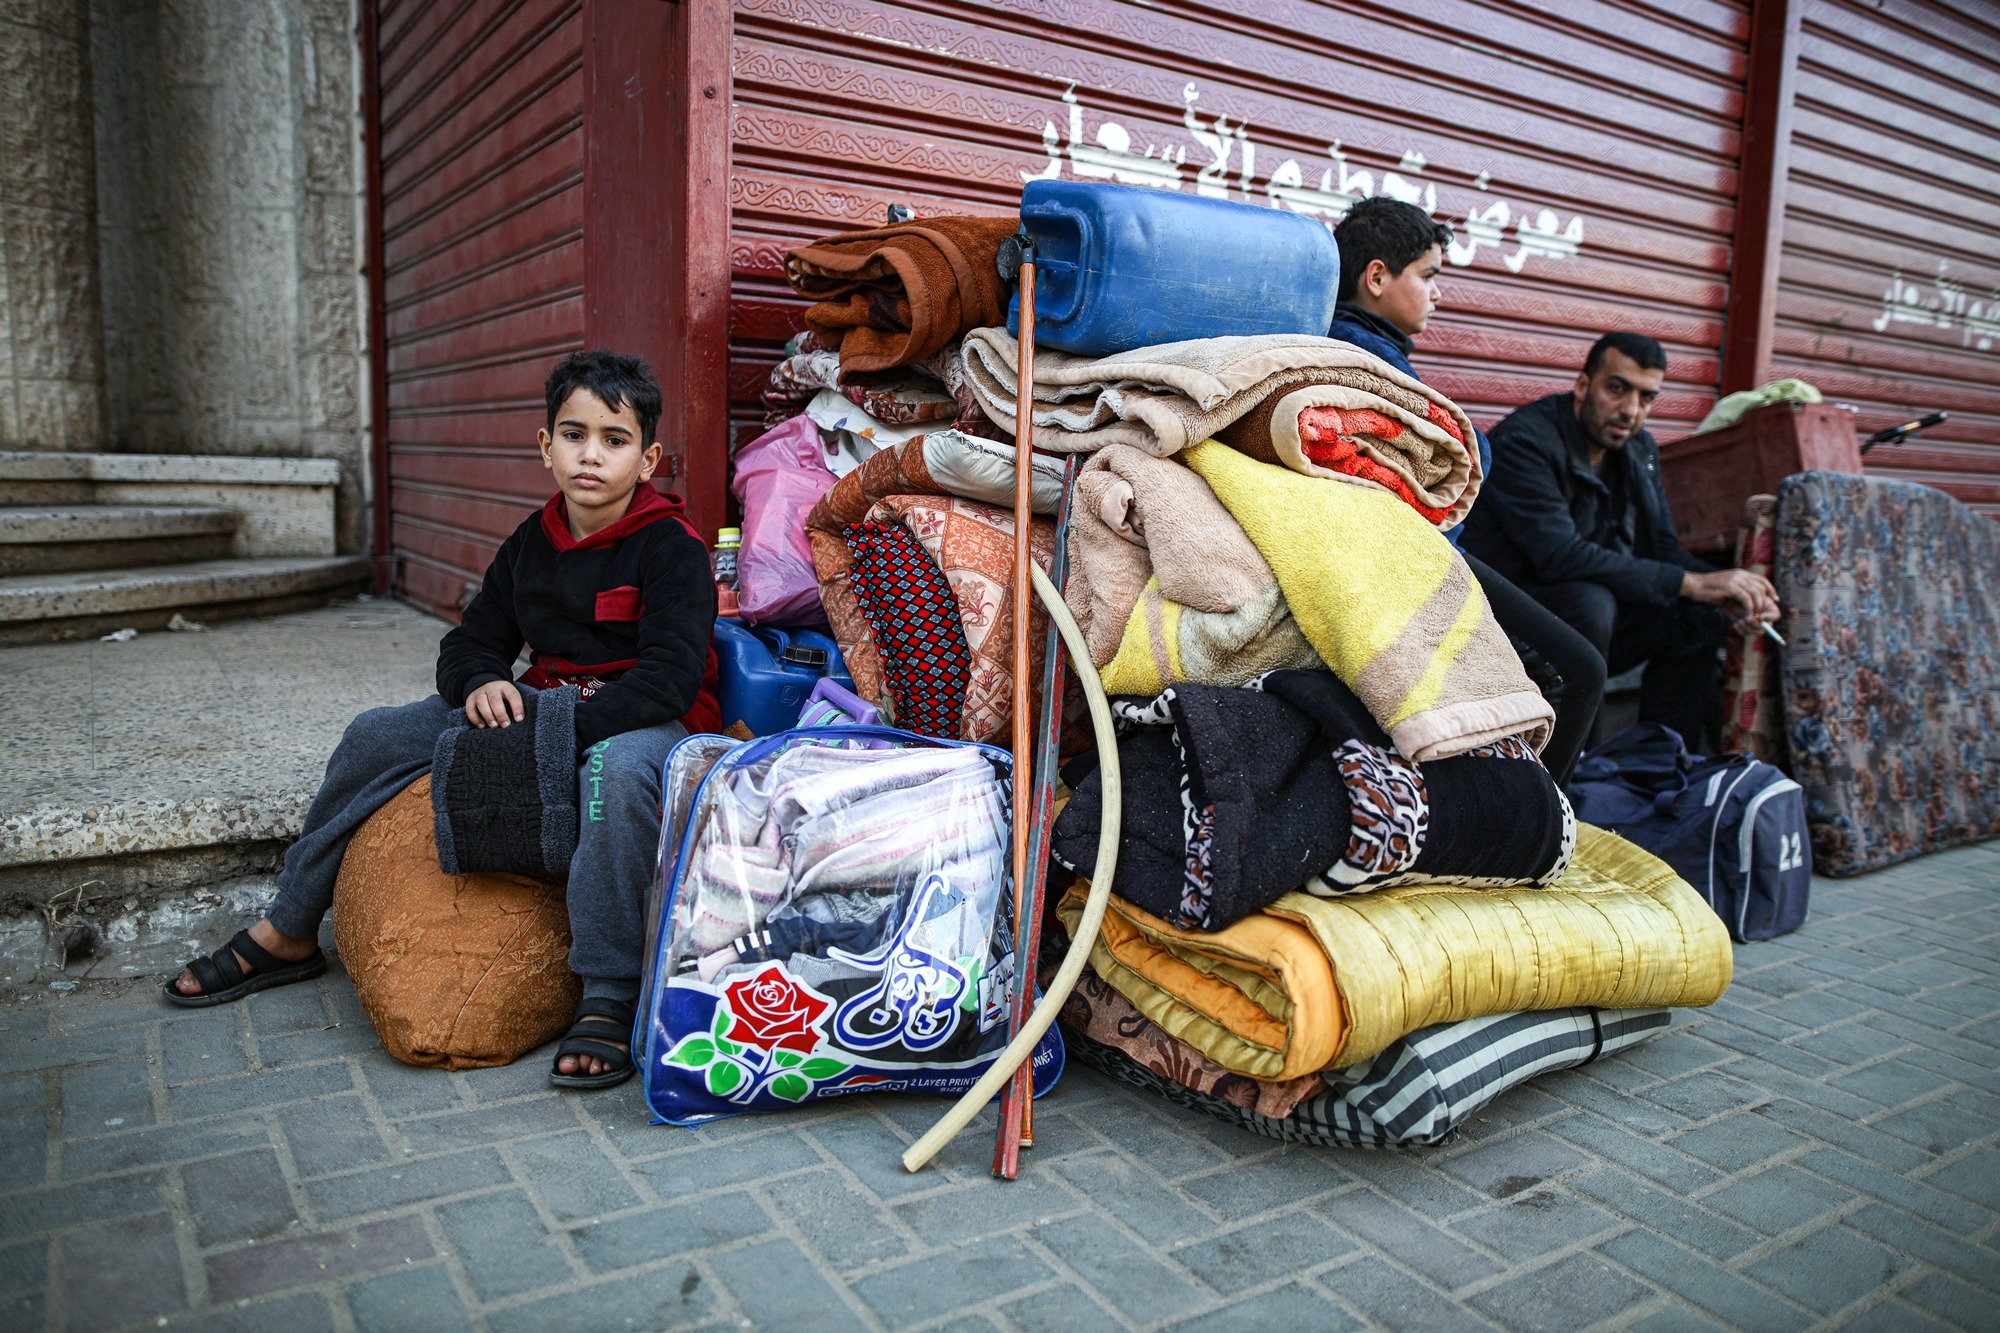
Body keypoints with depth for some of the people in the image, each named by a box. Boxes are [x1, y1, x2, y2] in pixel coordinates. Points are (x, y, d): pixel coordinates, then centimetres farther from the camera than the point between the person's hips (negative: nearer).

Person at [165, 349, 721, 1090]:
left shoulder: (670, 548, -12)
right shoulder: (530, 545, 9)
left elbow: (672, 674, -23)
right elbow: (470, 643, 13)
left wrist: (568, 729, -30)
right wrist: (480, 683, -12)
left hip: (642, 721, -7)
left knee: (618, 767, -43)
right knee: (377, 736, 0)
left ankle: (607, 999, -35)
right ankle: (287, 936, 14)